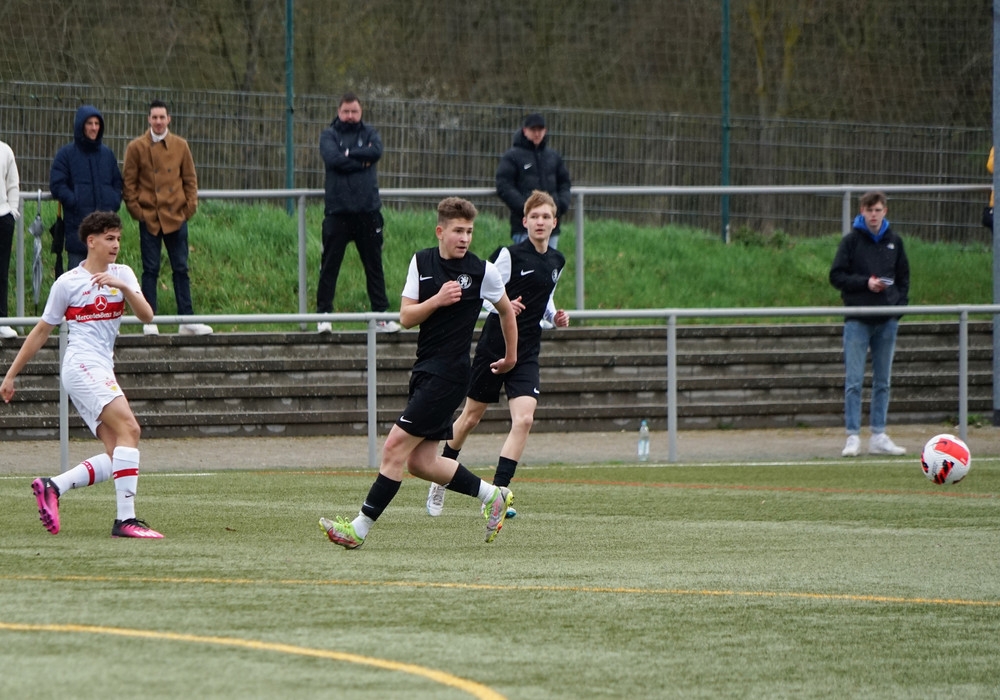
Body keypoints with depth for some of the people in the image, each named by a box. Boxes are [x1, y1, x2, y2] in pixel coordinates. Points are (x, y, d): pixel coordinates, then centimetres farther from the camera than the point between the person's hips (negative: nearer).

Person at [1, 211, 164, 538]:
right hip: (82, 366, -7)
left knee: (117, 457, -5)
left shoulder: (122, 274, 13)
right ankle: (126, 519, -29)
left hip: (102, 371, 7)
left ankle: (53, 487, 4)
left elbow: (146, 315, -1)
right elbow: (41, 331, 9)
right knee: (129, 428, -24)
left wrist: (123, 288, -18)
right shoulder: (67, 283, 1)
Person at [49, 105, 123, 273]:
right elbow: (57, 185, -4)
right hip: (77, 225, -4)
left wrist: (113, 205, 0)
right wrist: (77, 204, -13)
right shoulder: (66, 154, 2)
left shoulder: (107, 154, 14)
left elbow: (118, 183, 18)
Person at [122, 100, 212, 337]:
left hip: (176, 217, 2)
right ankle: (149, 321, 4)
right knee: (150, 270, 1)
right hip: (149, 218, -2)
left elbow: (190, 179, 10)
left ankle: (187, 320, 7)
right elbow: (129, 183, 2)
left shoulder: (180, 146, 6)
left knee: (181, 269, 5)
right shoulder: (136, 147, 0)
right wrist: (136, 209, -5)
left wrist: (190, 206, 1)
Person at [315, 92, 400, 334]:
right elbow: (333, 159, -14)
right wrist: (362, 161, -9)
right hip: (337, 211, -2)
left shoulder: (369, 133, 11)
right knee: (330, 265, 0)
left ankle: (381, 314, 12)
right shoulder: (329, 135, 5)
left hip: (368, 211, 2)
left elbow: (376, 151, -10)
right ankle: (323, 313, 5)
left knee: (374, 264, 7)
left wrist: (348, 154, -10)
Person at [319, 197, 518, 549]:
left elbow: (506, 310, 13)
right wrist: (437, 300, -14)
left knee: (395, 447, -11)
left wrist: (511, 357, 23)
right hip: (425, 370, 6)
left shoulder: (483, 271, -4)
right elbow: (405, 318, 3)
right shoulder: (421, 262, 7)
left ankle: (360, 529, -8)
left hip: (448, 374, -6)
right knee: (420, 462, 5)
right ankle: (494, 496, 21)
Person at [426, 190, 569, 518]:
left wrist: (555, 316, 4)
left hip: (526, 353, 4)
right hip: (494, 347, -4)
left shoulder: (557, 262, 8)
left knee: (524, 419, -15)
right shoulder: (511, 255, -11)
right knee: (471, 417, 9)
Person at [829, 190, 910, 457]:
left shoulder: (894, 242, 9)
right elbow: (836, 276, -4)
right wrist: (865, 283, -16)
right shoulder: (851, 241, -1)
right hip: (857, 320, -4)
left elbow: (903, 276, 15)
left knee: (882, 382, 7)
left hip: (887, 320, 4)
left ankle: (879, 437, 12)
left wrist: (899, 304, 0)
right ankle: (853, 437, -4)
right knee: (853, 382, -6)